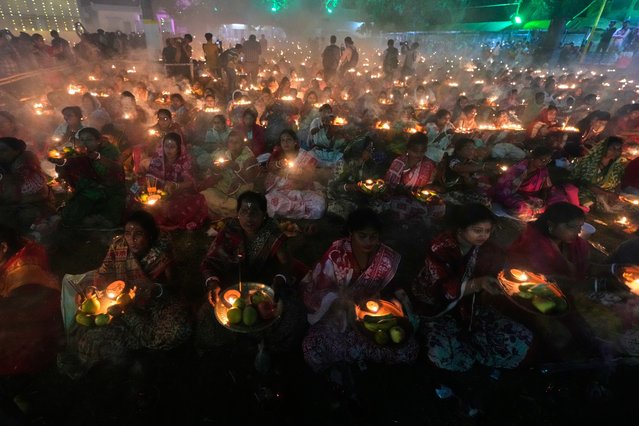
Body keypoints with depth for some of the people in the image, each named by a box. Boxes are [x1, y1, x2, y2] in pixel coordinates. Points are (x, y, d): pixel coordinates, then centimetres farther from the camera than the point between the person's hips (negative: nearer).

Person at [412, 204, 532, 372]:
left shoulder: (487, 250, -3)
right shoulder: (440, 248, -19)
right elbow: (443, 290, -25)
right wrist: (478, 284, -39)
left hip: (470, 306, 6)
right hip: (437, 307, -5)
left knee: (520, 340, -11)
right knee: (444, 354, -33)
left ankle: (463, 343, 0)